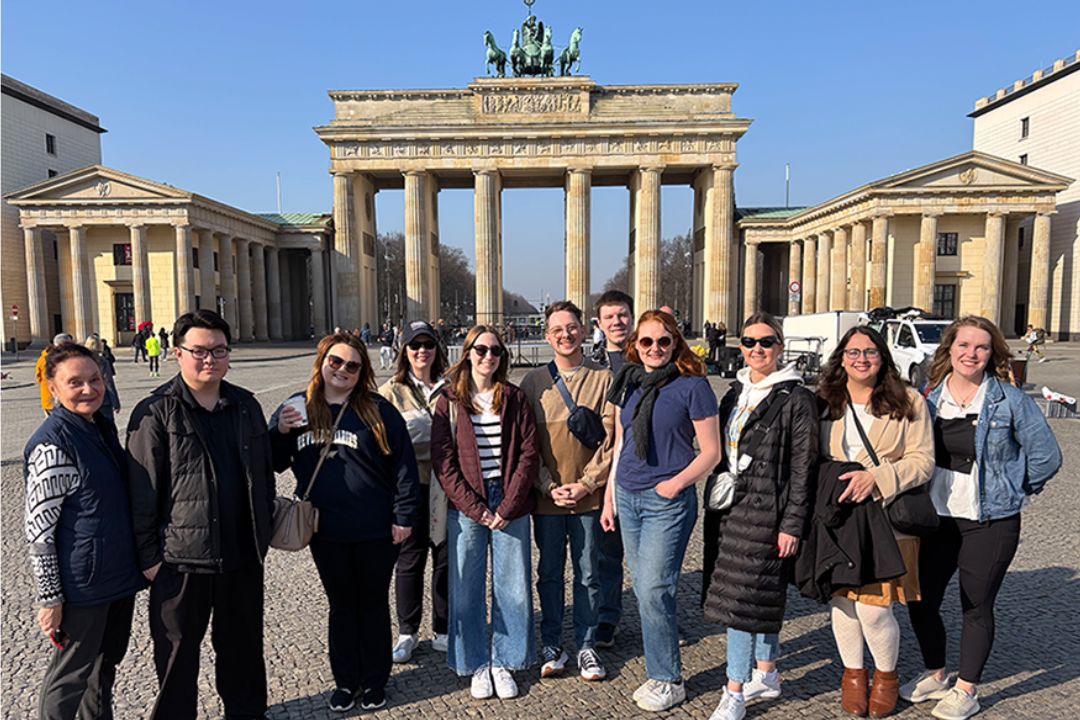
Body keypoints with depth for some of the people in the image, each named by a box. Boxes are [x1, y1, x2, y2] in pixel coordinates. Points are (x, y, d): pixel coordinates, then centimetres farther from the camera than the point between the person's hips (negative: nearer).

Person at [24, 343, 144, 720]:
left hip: (120, 576, 8)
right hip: (83, 587, -8)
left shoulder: (103, 426, 6)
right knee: (71, 675, 9)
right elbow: (39, 529, -18)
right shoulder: (52, 445, -19)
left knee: (106, 662, 23)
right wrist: (50, 598, -16)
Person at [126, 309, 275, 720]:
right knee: (177, 655, 13)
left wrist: (264, 532, 11)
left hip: (242, 557, 4)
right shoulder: (156, 413, -9)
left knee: (243, 646, 21)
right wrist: (148, 556, -9)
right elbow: (142, 491, -9)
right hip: (180, 561, -4)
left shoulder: (246, 406, 5)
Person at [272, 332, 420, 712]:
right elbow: (274, 463, 9)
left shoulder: (378, 410, -6)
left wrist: (404, 516, -9)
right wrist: (280, 432, -11)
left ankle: (374, 681, 31)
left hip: (375, 531, -2)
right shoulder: (297, 408, 4)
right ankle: (345, 681, 33)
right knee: (341, 605, 17)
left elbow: (404, 464, -6)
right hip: (325, 531, 3)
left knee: (373, 604, 14)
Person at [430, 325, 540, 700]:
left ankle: (504, 662, 25)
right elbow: (443, 461, -4)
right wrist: (475, 509, -11)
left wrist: (508, 507, -10)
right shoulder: (449, 401, 1)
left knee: (512, 586, 7)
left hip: (510, 505, 1)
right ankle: (477, 665, 25)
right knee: (466, 589, 7)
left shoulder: (515, 398, 3)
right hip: (465, 508, 0)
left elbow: (529, 454, -2)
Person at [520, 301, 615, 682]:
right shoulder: (533, 382, 1)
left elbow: (610, 439, -4)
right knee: (550, 572, 12)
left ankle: (586, 645, 26)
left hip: (589, 495, -1)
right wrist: (550, 486, -9)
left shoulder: (603, 379, -2)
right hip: (546, 496, 1)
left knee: (588, 574, 11)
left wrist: (586, 483, -10)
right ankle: (551, 645, 27)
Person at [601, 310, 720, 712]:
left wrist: (677, 482, -18)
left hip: (668, 502, -6)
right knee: (643, 588, 11)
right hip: (628, 497, 6)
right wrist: (608, 498, 14)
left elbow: (711, 451, -5)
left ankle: (667, 681, 13)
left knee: (653, 589, -6)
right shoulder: (627, 383, 8)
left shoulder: (692, 385, -8)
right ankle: (660, 671, 26)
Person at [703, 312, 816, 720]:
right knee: (761, 594, 17)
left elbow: (802, 467, -11)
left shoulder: (796, 399, -8)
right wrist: (716, 506, 14)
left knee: (743, 597, -5)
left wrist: (792, 525, -13)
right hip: (730, 506, 7)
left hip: (765, 510, -6)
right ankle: (767, 674, 32)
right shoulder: (735, 393, 12)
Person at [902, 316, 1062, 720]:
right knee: (920, 600, 9)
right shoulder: (929, 398, 2)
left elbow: (1045, 456, -4)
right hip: (935, 517, 4)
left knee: (977, 607, 7)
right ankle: (935, 675, 31)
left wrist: (1014, 492, 4)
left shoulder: (1010, 400, -8)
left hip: (990, 522, -3)